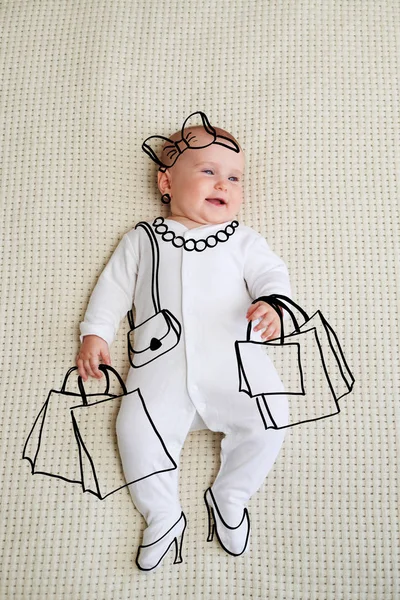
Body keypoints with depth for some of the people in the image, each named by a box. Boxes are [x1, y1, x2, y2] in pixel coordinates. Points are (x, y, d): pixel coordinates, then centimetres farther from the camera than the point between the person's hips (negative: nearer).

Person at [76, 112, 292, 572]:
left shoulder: (242, 239, 18)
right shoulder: (143, 238, 19)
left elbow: (270, 273, 8)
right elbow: (113, 285, 16)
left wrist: (270, 304, -15)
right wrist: (95, 333, 5)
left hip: (234, 364, 1)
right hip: (162, 368, 0)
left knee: (267, 420, -15)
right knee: (137, 426, -17)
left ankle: (230, 496, 10)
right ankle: (162, 515, 6)